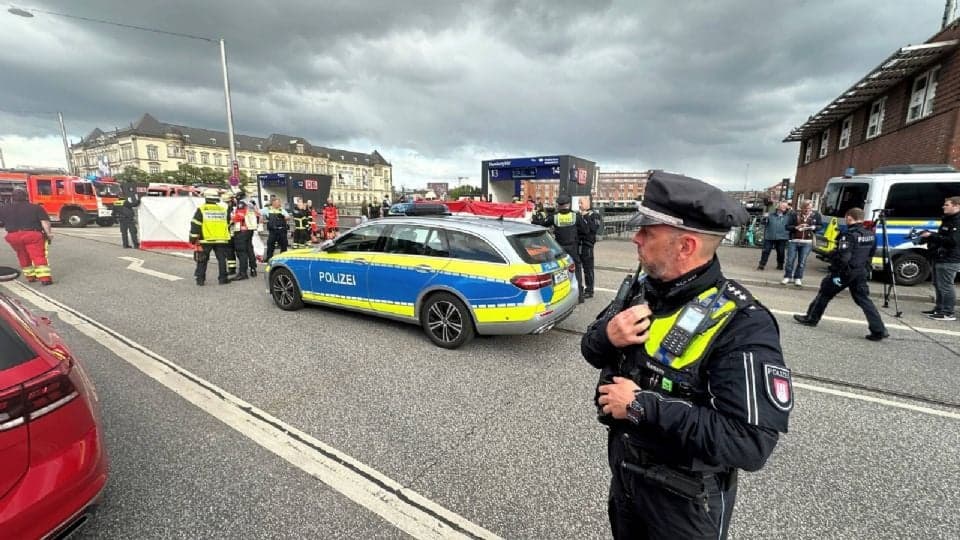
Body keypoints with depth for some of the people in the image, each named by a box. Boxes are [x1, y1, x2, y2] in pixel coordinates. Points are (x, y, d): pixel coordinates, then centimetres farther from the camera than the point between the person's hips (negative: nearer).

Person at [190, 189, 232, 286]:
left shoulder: (201, 210, -3)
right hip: (221, 240, 2)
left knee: (202, 261, 8)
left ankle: (200, 279, 11)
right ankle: (222, 278, 8)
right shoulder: (223, 210, 7)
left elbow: (195, 225, -6)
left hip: (205, 240, -2)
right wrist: (228, 237, 24)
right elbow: (227, 225, 15)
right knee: (221, 259, 8)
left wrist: (193, 238, -1)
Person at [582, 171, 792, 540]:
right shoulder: (640, 288, -8)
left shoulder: (741, 326, -27)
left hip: (684, 501, -5)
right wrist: (606, 336, -21)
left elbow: (750, 444, -30)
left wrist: (643, 406, -30)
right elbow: (592, 352, 1)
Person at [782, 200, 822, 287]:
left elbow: (820, 226, 12)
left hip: (807, 242, 1)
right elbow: (787, 226, -2)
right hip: (793, 241, -1)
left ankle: (798, 278, 16)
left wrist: (813, 227, -9)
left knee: (802, 261, 5)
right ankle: (787, 277, 14)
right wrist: (796, 227, -20)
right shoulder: (794, 214, -2)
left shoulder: (816, 215, 4)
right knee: (790, 260, 2)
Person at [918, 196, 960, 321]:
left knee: (946, 286, -6)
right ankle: (939, 309, 23)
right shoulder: (947, 219, 16)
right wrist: (929, 236, 8)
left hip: (949, 260, -10)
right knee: (938, 285, 15)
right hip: (940, 258, 10)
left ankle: (949, 313, 0)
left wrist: (932, 236, -21)